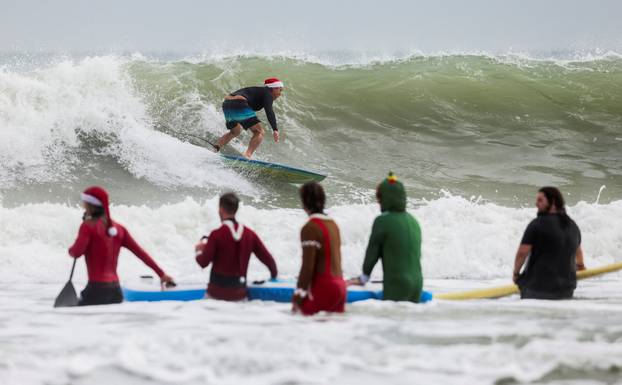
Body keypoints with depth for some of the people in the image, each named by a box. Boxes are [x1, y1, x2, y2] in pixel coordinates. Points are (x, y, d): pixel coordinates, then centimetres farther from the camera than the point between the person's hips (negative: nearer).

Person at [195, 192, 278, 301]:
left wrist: (199, 251, 14)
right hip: (239, 294, 4)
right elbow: (267, 259, 8)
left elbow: (203, 262, -8)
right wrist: (274, 274, 27)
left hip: (218, 293, -4)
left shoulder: (216, 235, -10)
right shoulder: (249, 234, 3)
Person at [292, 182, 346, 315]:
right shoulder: (332, 224, 14)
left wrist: (298, 297, -10)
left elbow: (308, 266, -15)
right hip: (340, 285, 8)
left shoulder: (310, 228, -11)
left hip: (323, 288, -8)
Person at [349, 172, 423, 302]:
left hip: (396, 285, -7)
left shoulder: (383, 221, -10)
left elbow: (373, 250, -1)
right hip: (417, 283, 7)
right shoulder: (413, 221, 10)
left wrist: (364, 277, 13)